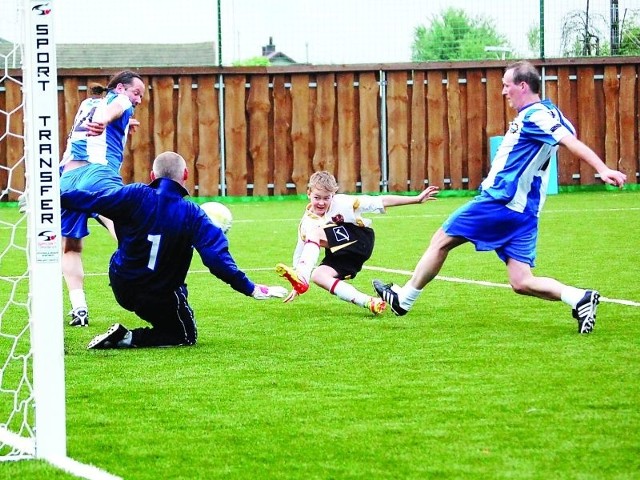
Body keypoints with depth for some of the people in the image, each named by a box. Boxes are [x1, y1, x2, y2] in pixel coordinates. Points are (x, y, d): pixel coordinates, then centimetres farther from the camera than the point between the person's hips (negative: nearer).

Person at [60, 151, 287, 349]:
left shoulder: (135, 196, -14)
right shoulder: (192, 214, -16)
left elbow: (89, 200, -7)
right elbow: (217, 256, -20)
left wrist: (59, 196, 10)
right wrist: (250, 289, -16)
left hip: (121, 288, 5)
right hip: (162, 299, -5)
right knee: (186, 336, 13)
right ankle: (127, 339, -8)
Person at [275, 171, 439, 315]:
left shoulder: (342, 203, -9)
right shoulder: (306, 223, 2)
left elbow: (381, 202, -12)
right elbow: (299, 255, 11)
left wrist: (416, 199, -18)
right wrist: (296, 288, 7)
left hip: (360, 241, -5)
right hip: (339, 256, 5)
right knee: (317, 276, -26)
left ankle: (301, 277, -44)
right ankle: (369, 303, -35)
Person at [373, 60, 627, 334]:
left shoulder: (536, 115, -13)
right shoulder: (531, 116, 15)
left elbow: (572, 142, -23)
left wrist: (603, 170, -34)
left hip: (500, 203, -9)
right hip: (522, 212, 9)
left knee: (441, 240, 7)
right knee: (521, 283, 2)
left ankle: (404, 298, 18)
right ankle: (580, 299, -13)